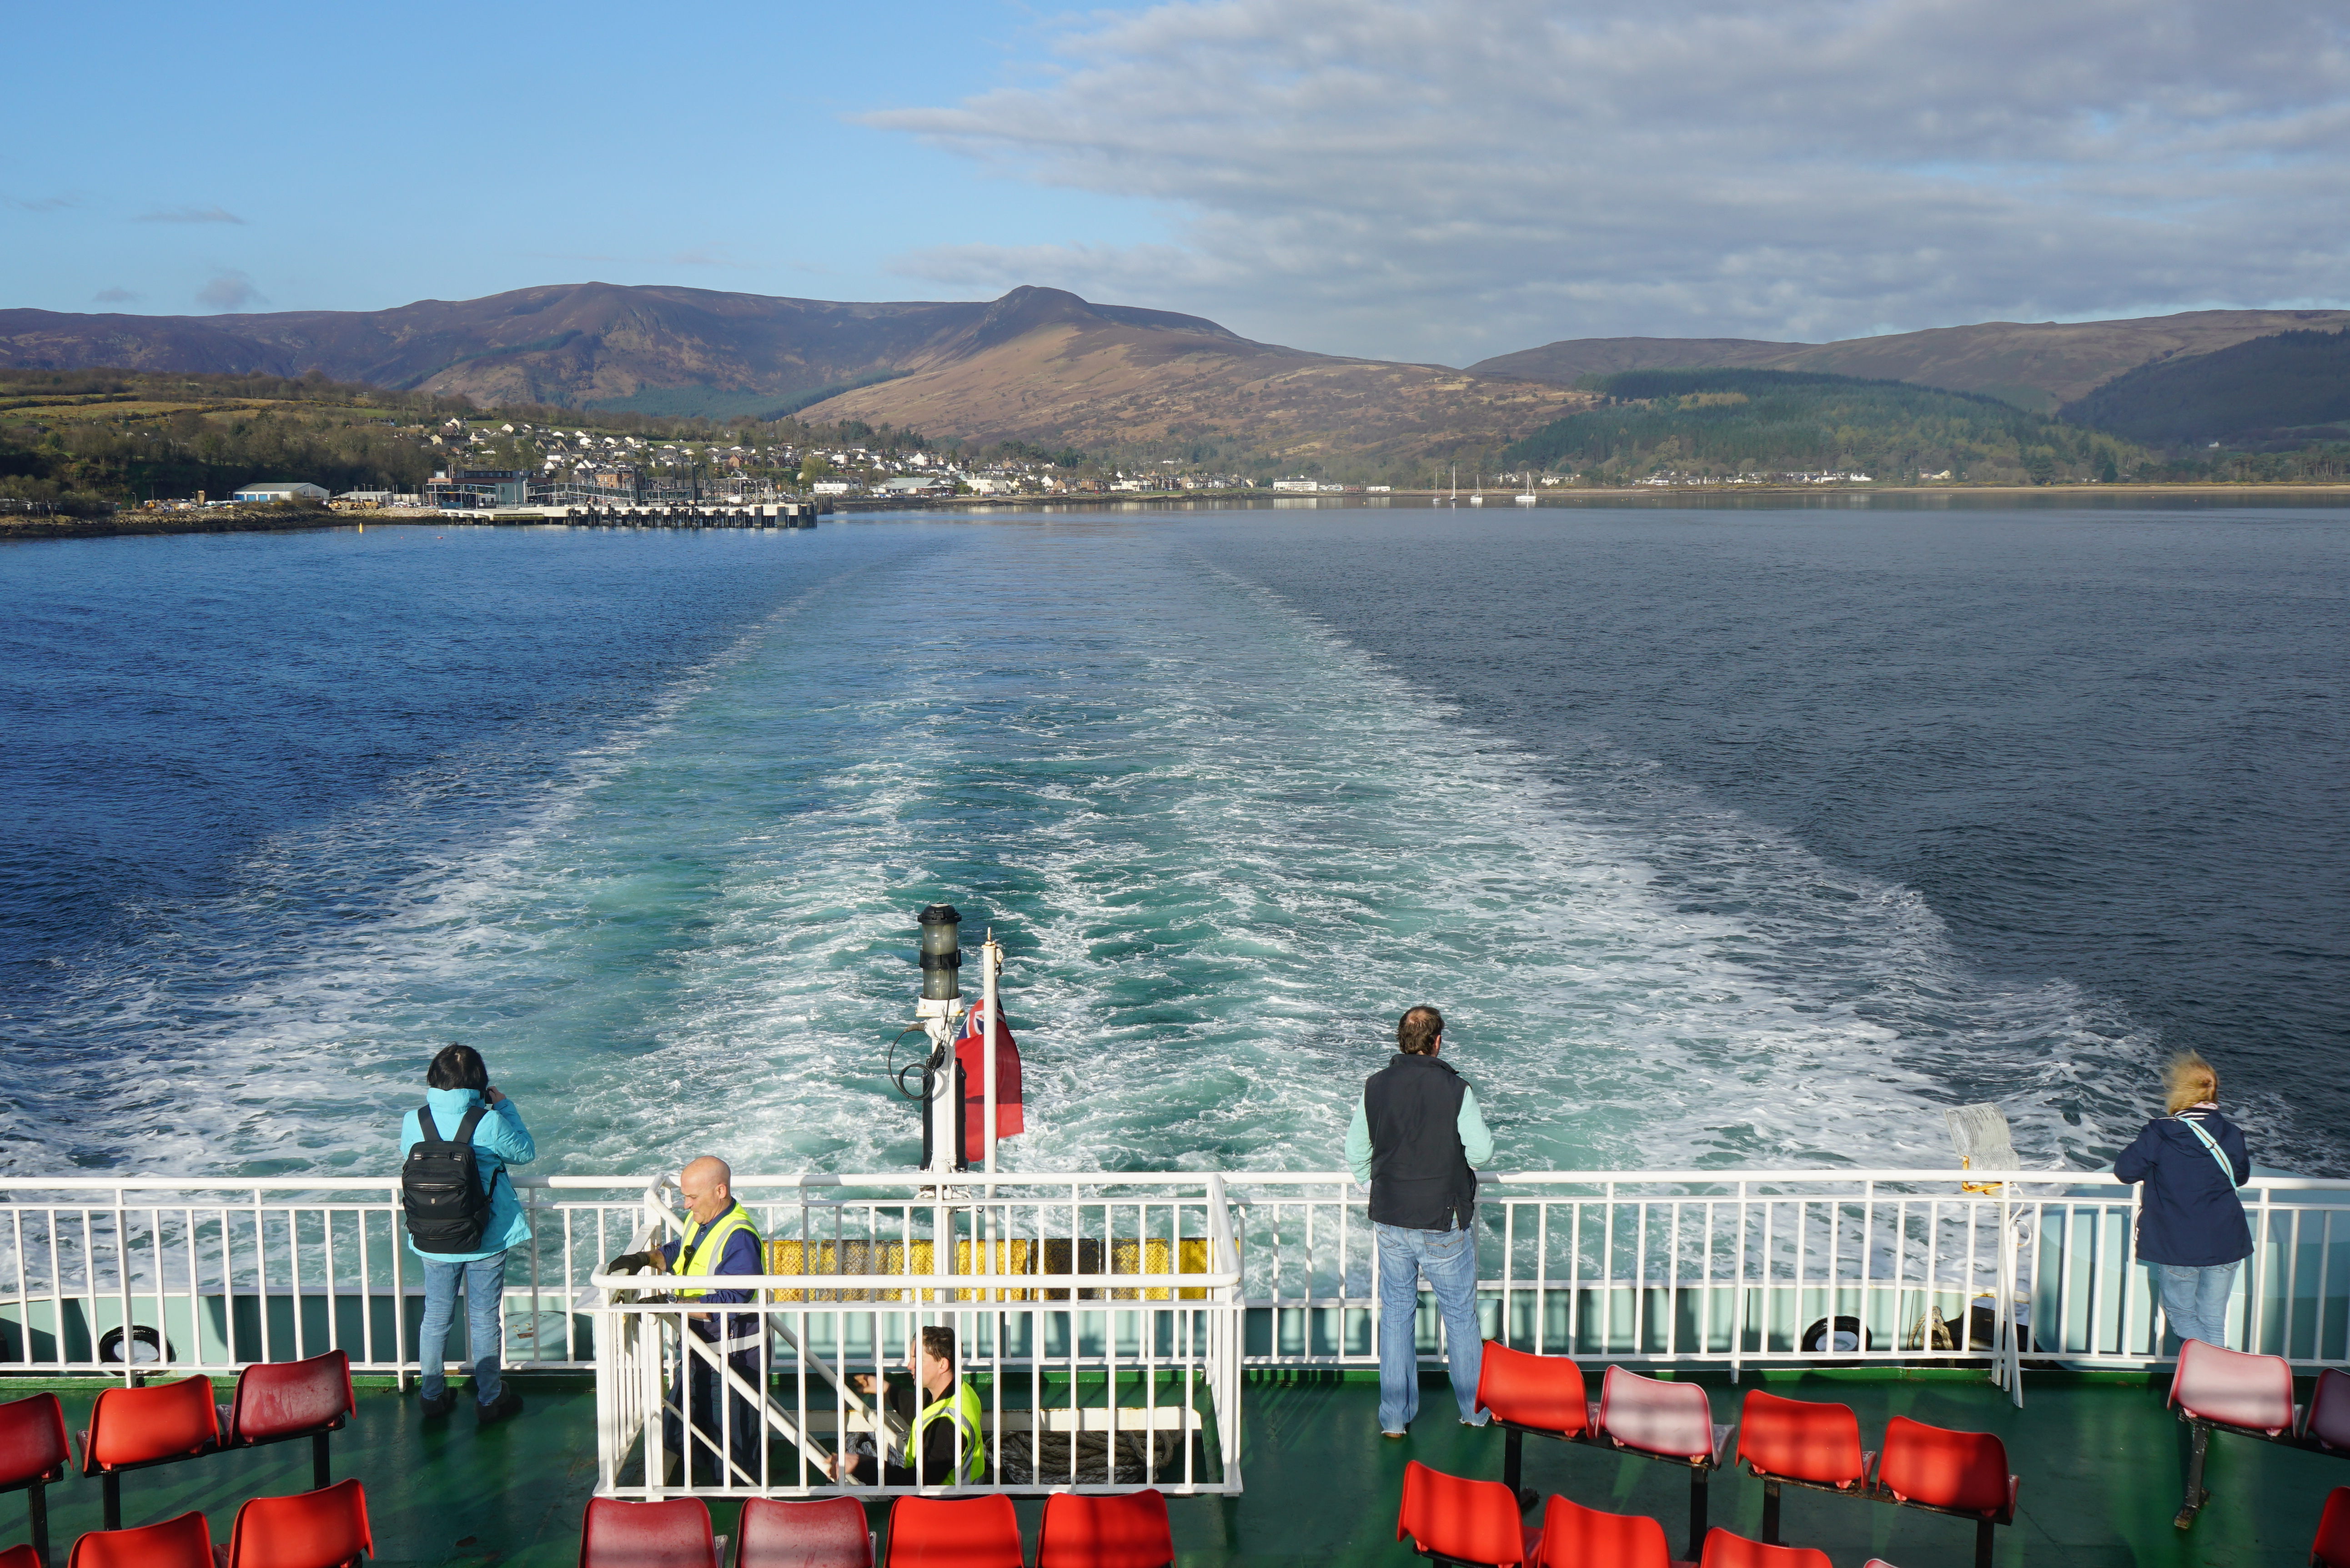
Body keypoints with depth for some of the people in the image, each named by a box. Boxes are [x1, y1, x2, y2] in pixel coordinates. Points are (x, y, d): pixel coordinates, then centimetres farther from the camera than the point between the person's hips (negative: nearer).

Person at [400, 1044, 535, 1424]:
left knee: (436, 1317, 17)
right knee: (485, 1320, 9)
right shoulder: (489, 1122, -19)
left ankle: (433, 1395, 28)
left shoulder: (414, 1121, -11)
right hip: (486, 1239, -3)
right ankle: (489, 1399, 19)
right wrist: (504, 1106, 4)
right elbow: (526, 1152, -2)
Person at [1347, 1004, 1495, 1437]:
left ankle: (1395, 1417, 18)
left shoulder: (1375, 1087, -4)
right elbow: (1481, 1151, -11)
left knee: (1396, 1316, 14)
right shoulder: (1456, 1089, -15)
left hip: (1389, 1223, 3)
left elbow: (1356, 1153, 4)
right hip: (1444, 1224, -3)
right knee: (1461, 1316, 14)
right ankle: (1475, 1409, 27)